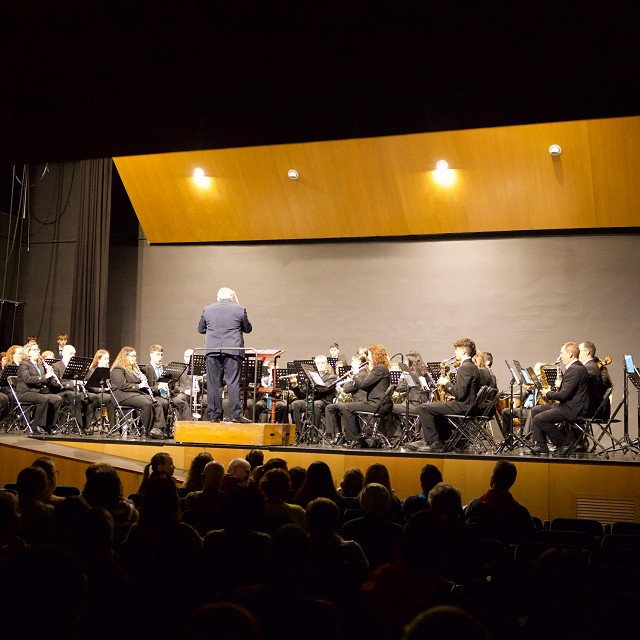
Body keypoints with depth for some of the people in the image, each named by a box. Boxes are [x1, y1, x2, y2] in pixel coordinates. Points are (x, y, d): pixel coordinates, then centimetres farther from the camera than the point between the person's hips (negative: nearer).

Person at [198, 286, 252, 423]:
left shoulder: (207, 310, 7)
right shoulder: (240, 310, 1)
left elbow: (200, 329, 17)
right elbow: (248, 329, 11)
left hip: (212, 350, 2)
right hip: (233, 350, -2)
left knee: (213, 383, 5)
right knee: (233, 382, -2)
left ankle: (214, 415, 5)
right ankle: (236, 414, -5)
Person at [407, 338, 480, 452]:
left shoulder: (465, 367, -17)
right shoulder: (472, 367, 15)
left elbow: (460, 393, -24)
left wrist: (446, 383, -11)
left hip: (463, 406, -11)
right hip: (468, 404, 11)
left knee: (423, 408, -14)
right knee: (431, 406, 25)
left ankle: (435, 442, -10)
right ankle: (426, 440, 20)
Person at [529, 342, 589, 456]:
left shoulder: (574, 370, -20)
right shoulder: (577, 367, 15)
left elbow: (564, 394, -25)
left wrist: (548, 393, -8)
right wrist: (551, 391, 7)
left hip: (572, 409, -11)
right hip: (567, 405, 11)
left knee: (538, 419, -17)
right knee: (535, 411, 11)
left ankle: (566, 442, -5)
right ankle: (541, 445, 8)